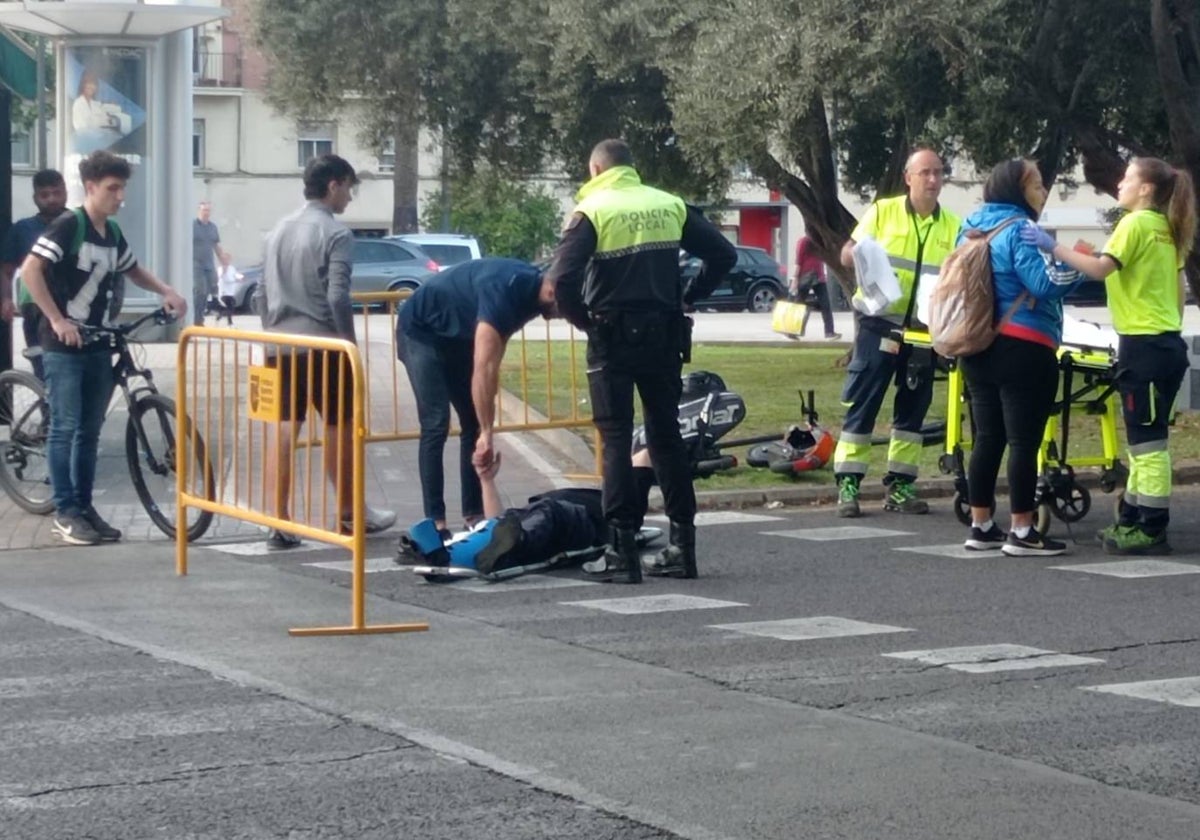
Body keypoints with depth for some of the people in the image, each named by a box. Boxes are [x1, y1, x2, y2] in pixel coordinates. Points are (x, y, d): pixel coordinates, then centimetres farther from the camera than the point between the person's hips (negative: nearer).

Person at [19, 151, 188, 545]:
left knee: (90, 430, 10)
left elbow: (132, 270, 28)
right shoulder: (68, 226, -13)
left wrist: (166, 292, 11)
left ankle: (84, 506, 16)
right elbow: (30, 270, -20)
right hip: (63, 344, -7)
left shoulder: (113, 235, 9)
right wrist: (57, 320, -21)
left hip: (96, 344, 7)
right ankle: (65, 512, -1)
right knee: (65, 427, -5)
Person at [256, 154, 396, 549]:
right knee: (339, 428, 9)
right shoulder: (336, 233, -8)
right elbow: (337, 297, -15)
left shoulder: (279, 229, 14)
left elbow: (261, 294, 16)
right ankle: (349, 513, 21)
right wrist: (351, 344, -7)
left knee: (284, 431, 3)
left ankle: (279, 524, -1)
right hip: (322, 345, -6)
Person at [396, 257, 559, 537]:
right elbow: (483, 369, -38)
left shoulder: (530, 288, -7)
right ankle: (435, 522, -16)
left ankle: (474, 515, 6)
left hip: (456, 335, 9)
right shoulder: (505, 289, -35)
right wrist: (487, 433, -37)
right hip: (421, 331, -9)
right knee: (436, 425, -16)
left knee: (473, 424, 3)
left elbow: (492, 359, 3)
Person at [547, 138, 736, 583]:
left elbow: (562, 280, -18)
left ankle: (622, 551, -2)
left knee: (616, 440, 1)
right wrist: (687, 297, 10)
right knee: (666, 435, 12)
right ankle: (682, 546, 13)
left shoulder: (592, 210, -6)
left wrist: (583, 320, -2)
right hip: (664, 335, 4)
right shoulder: (671, 206, 7)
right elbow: (723, 255, 7)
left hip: (613, 337, -4)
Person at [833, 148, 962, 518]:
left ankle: (900, 484, 15)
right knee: (863, 403, -4)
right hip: (879, 324, -3)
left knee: (913, 407, 8)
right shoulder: (882, 211, 1)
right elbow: (847, 254, 3)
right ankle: (848, 483, -1)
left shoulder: (953, 225, 7)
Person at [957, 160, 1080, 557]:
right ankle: (1021, 532, -4)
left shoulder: (973, 228, 14)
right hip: (1023, 350, -9)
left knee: (987, 438, 12)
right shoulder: (1018, 230, -12)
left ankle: (981, 527, 14)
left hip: (978, 348, 9)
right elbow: (1042, 284, -21)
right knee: (1024, 442, -5)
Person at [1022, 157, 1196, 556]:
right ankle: (1132, 521, 22)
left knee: (1147, 441, -5)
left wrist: (1053, 246, -21)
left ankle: (1152, 531, -3)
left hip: (1144, 343, -9)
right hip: (1168, 342, 9)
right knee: (1143, 438, 15)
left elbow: (1100, 268, -24)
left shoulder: (1136, 224, -11)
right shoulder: (1167, 229, 14)